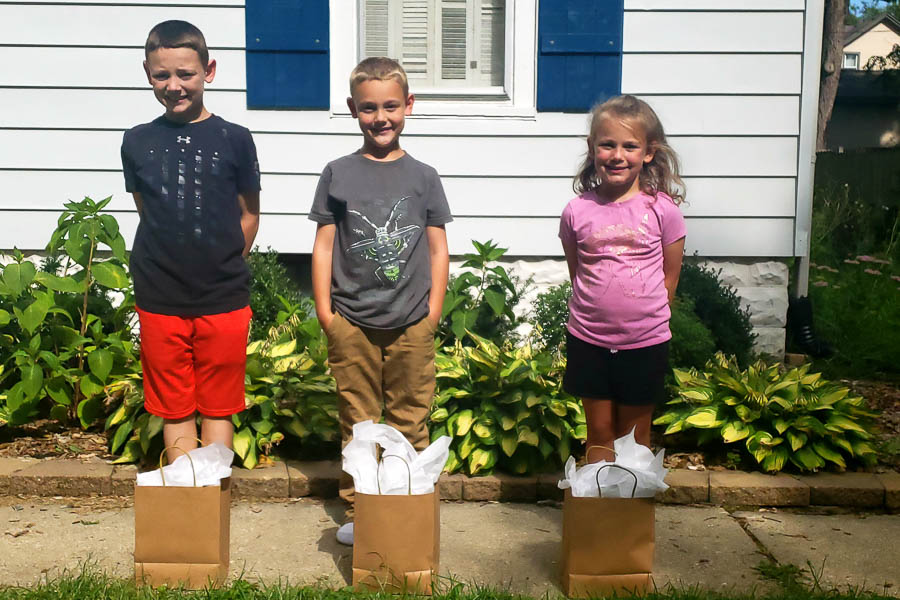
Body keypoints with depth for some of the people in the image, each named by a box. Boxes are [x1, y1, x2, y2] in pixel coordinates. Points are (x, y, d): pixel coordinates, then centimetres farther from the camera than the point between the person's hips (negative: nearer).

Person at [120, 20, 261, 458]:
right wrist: (172, 267, 6)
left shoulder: (234, 139, -4)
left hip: (223, 301, -2)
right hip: (159, 301, 2)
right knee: (174, 409, 11)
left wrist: (222, 269, 3)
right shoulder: (137, 143, 2)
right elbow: (146, 213, 12)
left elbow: (248, 215, 4)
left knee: (217, 407, 9)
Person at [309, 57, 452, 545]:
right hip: (352, 323, 0)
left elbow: (438, 250, 7)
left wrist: (433, 313, 1)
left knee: (410, 423, 8)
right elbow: (324, 245, 5)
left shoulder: (423, 176, 5)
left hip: (411, 324, 1)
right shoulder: (338, 174, 4)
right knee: (358, 424, 8)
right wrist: (324, 311, -1)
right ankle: (356, 512, 21)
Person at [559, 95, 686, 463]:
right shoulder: (577, 211, -5)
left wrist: (645, 316, 3)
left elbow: (670, 277, 1)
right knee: (599, 436, 13)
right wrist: (596, 312, 3)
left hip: (645, 341, -1)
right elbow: (577, 274, 7)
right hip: (589, 340, 1)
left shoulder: (662, 209, -8)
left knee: (635, 439, 14)